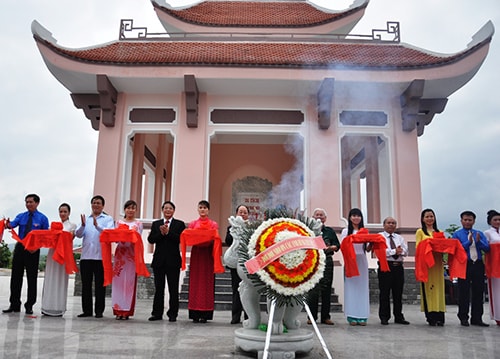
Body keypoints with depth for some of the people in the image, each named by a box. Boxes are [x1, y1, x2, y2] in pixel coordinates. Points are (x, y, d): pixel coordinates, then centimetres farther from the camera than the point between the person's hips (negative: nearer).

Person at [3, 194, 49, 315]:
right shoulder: (21, 216, 8)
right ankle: (14, 305, 16)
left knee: (32, 278, 2)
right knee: (16, 276, 6)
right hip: (20, 247, 3)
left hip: (33, 249, -3)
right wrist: (8, 224, -34)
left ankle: (29, 306, 12)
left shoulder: (42, 218, 0)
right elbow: (12, 224, -11)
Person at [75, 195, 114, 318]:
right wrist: (83, 225, -17)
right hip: (86, 256, 3)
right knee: (86, 284, 7)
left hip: (101, 256, -3)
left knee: (100, 285, 2)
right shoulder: (86, 218, 15)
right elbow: (78, 234, 3)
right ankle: (87, 310, 15)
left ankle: (99, 311, 8)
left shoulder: (108, 219, 6)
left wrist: (97, 225, -26)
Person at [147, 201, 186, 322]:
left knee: (173, 289, 2)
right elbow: (151, 239, 1)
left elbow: (181, 239, -10)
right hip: (159, 260, 2)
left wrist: (168, 232, -15)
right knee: (158, 288, 8)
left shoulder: (180, 224, 4)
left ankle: (172, 314, 10)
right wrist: (161, 233, -14)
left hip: (173, 260, -2)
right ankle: (157, 313, 16)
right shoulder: (156, 224, 12)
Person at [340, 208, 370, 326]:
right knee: (351, 286, -4)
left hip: (362, 261, 2)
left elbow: (367, 249, 11)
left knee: (362, 287, 1)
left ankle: (362, 316, 6)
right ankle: (352, 316, 0)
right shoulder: (346, 231, 7)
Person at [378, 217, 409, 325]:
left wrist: (399, 251, -15)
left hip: (398, 267, 5)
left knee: (398, 293, 9)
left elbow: (405, 251, 6)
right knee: (384, 293, -1)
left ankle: (399, 317, 17)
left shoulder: (400, 238, 19)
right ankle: (384, 317, 5)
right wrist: (394, 251, -11)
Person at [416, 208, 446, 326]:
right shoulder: (420, 232, 7)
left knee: (439, 287, 0)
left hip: (437, 262, 3)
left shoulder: (439, 232, 19)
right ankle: (431, 317, -1)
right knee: (428, 288, -5)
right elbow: (418, 247, -1)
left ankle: (440, 317, 4)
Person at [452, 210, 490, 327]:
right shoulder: (457, 234, 2)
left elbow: (487, 248, 2)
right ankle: (463, 318, 9)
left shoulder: (480, 234, 13)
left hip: (478, 265, 4)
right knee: (464, 292, 1)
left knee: (478, 292, 6)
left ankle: (477, 318, 14)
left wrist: (479, 241, -15)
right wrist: (468, 242, -18)